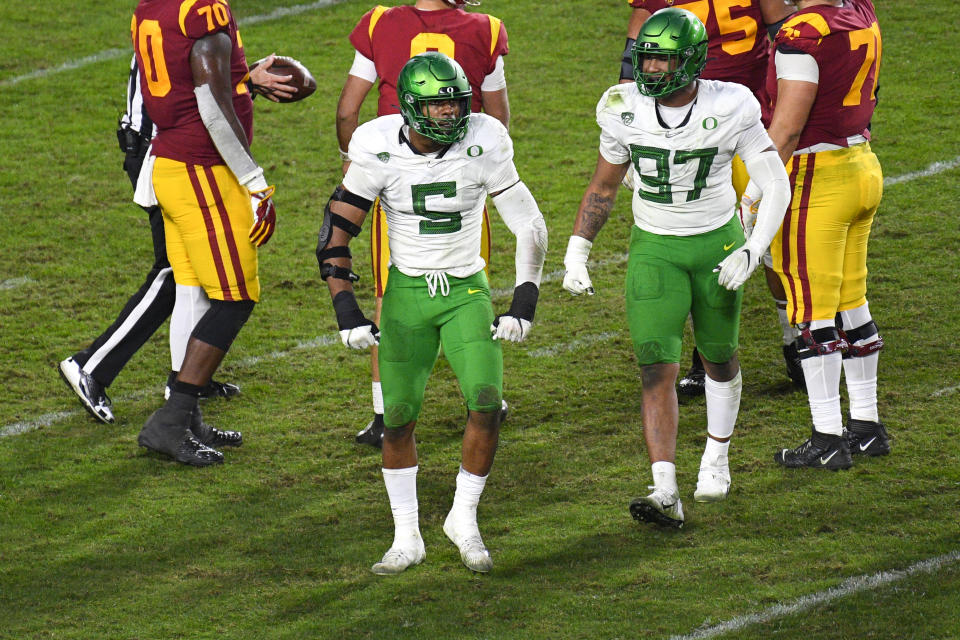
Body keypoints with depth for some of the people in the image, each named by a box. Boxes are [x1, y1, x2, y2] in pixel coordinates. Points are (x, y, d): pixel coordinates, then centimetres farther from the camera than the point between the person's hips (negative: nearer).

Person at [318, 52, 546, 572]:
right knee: (398, 419, 0)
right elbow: (336, 231, -4)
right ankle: (406, 538, 17)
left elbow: (528, 227, -3)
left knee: (487, 404, -16)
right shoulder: (379, 150, -13)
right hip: (407, 291, 0)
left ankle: (464, 519, 5)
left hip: (466, 292, 0)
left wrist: (524, 303, -8)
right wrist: (346, 310, -10)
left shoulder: (482, 145, -12)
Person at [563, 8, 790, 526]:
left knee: (719, 359, 17)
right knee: (658, 370, -11)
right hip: (654, 249, 1)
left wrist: (752, 252, -24)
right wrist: (576, 252, -1)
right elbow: (603, 186, 4)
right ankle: (665, 493, -17)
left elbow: (776, 186, -14)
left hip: (717, 244, -1)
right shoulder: (625, 110, -11)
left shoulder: (729, 109, -18)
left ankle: (716, 459, 42)